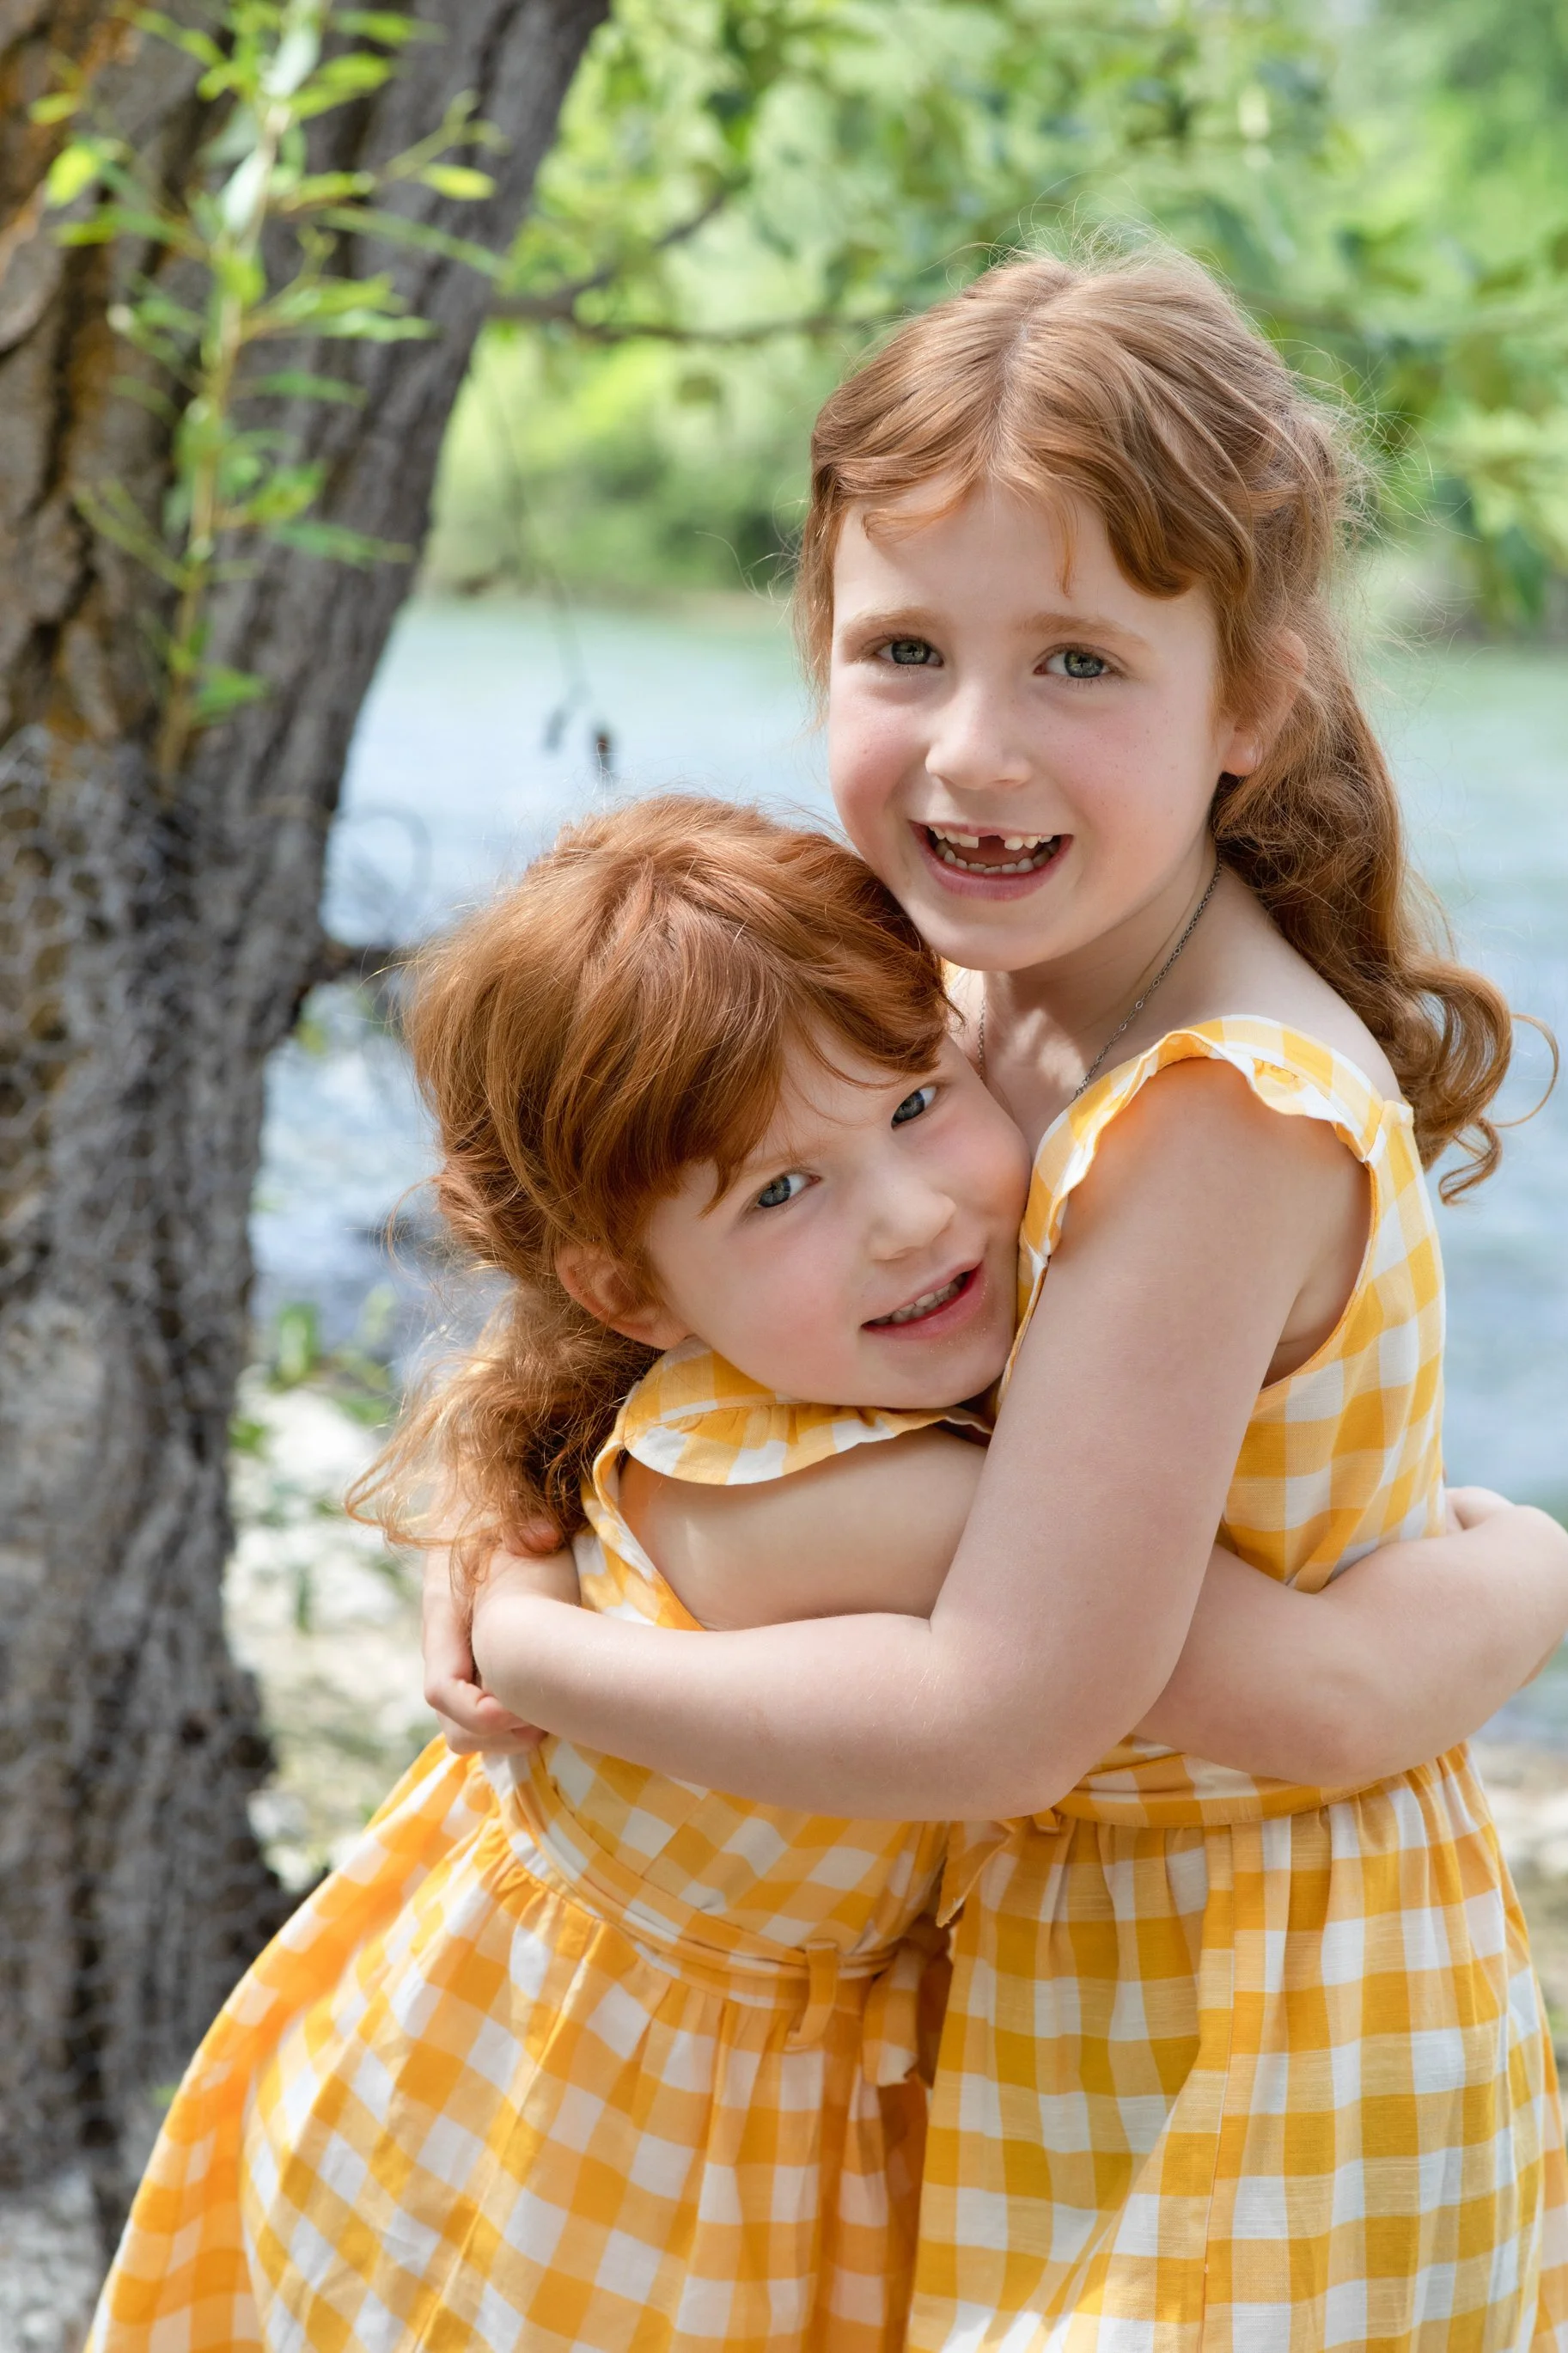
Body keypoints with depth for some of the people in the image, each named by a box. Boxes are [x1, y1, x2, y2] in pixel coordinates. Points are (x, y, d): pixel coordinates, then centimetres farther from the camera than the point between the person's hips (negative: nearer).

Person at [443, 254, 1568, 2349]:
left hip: (1232, 2052, -8)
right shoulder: (1022, 1010, -3)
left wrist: (539, 1652, -16)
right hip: (1071, 1965, 8)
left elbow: (1006, 1715, -28)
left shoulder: (1222, 1119, -28)